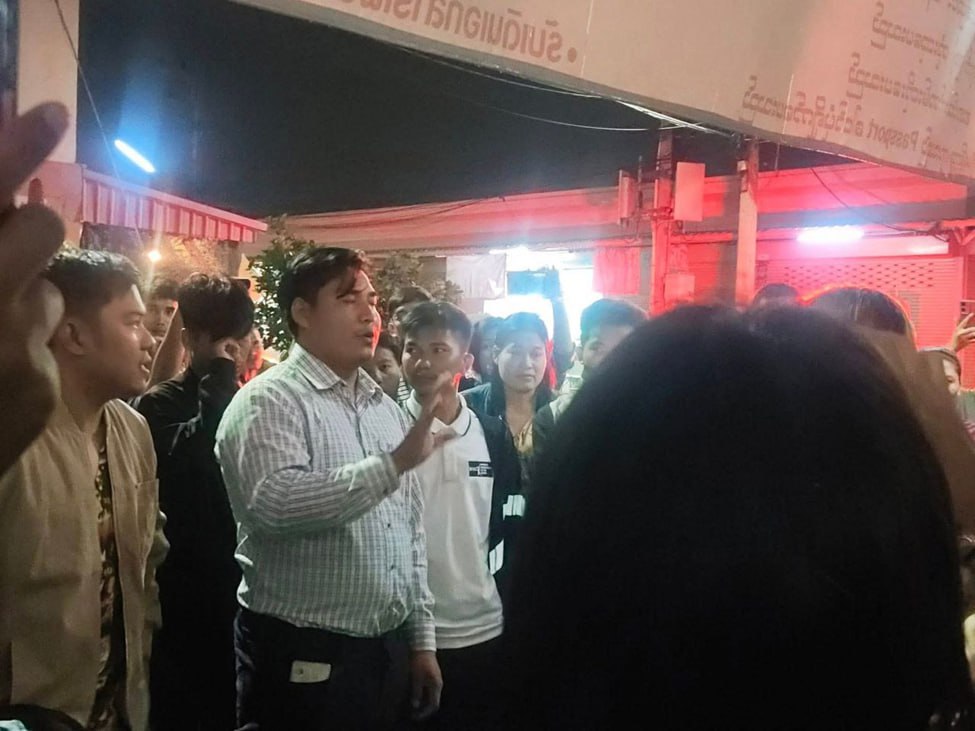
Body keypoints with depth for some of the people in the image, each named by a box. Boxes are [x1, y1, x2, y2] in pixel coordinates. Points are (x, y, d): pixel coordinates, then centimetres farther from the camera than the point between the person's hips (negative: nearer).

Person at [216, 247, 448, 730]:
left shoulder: (385, 408, 11)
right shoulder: (270, 401, -11)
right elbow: (276, 504, -29)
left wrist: (422, 638, 12)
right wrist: (394, 463, -31)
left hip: (387, 649, 7)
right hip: (303, 655, -6)